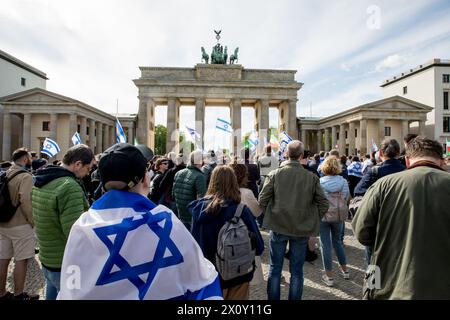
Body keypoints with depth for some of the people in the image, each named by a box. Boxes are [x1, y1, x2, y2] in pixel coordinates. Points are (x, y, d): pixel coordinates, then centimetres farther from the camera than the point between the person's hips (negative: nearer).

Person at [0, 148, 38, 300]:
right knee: (21, 260, 4)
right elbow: (25, 201, -24)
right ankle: (18, 295, 15)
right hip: (20, 225, -8)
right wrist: (33, 222, -13)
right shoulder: (25, 176, -16)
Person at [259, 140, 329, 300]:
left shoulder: (274, 174, -12)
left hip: (278, 227, 0)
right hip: (302, 229, 1)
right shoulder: (311, 177, -9)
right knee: (297, 270, 17)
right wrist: (312, 221, 8)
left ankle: (273, 298, 29)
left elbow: (262, 200, -10)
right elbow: (323, 204, -4)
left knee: (275, 268, 16)